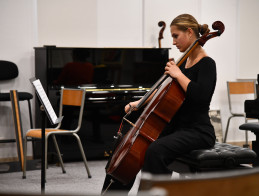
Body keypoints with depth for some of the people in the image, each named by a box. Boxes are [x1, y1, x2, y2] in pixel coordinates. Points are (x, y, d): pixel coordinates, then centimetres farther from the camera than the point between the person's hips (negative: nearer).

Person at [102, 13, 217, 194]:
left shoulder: (207, 64, -12)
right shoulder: (184, 62, 13)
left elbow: (200, 95, -30)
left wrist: (178, 74, -20)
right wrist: (140, 102, 11)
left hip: (198, 132, -9)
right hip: (177, 127, 9)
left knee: (155, 150, -36)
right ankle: (114, 192, 18)